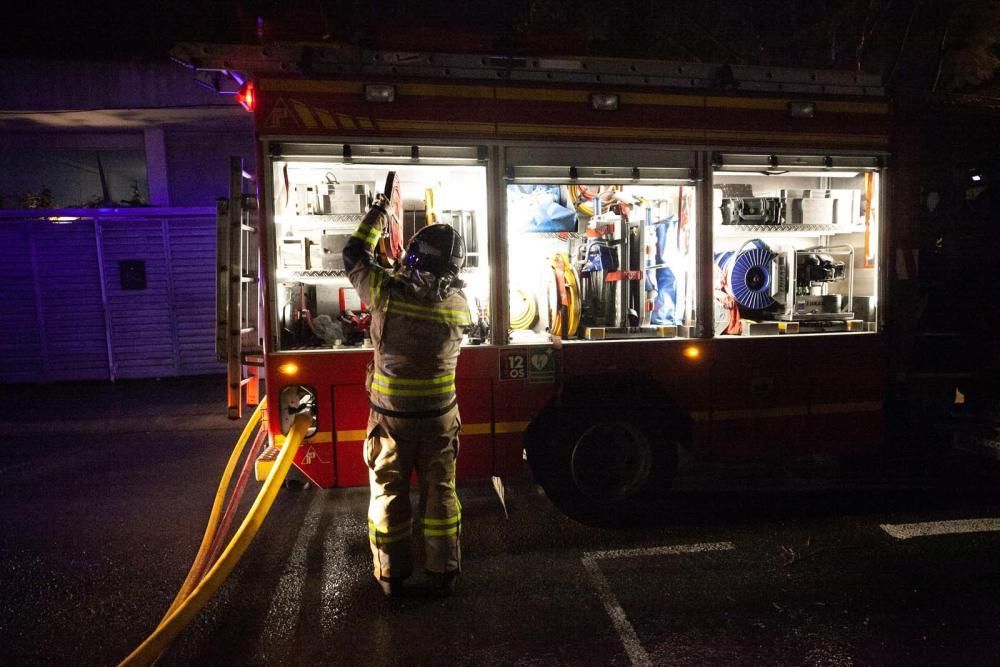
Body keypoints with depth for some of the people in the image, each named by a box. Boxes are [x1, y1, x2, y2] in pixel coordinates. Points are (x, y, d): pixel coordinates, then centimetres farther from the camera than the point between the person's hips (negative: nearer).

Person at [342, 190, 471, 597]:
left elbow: (354, 256, 2)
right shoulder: (459, 304, -9)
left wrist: (378, 212, 13)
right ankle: (443, 573, 24)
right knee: (440, 492, 13)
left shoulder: (388, 291, -15)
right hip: (440, 416, 2)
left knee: (388, 493, 13)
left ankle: (391, 575, 25)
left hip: (390, 415, -1)